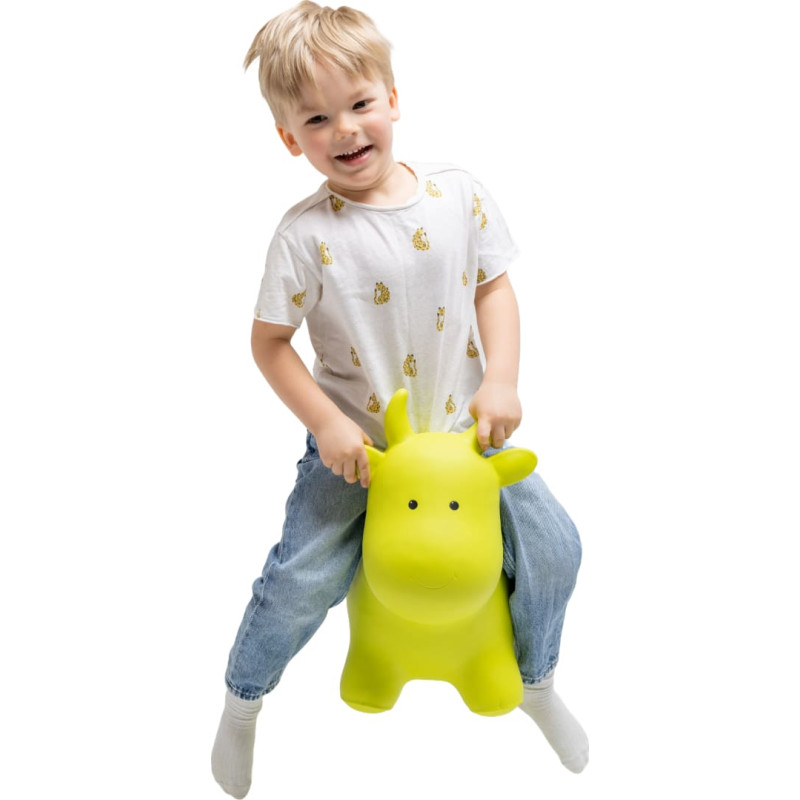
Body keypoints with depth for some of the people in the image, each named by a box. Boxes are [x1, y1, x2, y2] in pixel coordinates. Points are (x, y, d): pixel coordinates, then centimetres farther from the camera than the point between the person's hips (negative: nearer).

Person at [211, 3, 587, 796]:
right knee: (303, 575, -11)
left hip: (463, 427, 3)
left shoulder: (459, 194, -5)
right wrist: (326, 424, -17)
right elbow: (269, 343, -8)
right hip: (355, 440, -3)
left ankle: (537, 684, 32)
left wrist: (501, 380, -10)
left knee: (554, 544, 1)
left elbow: (495, 286, 3)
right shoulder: (306, 234, -14)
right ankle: (241, 701, 23)